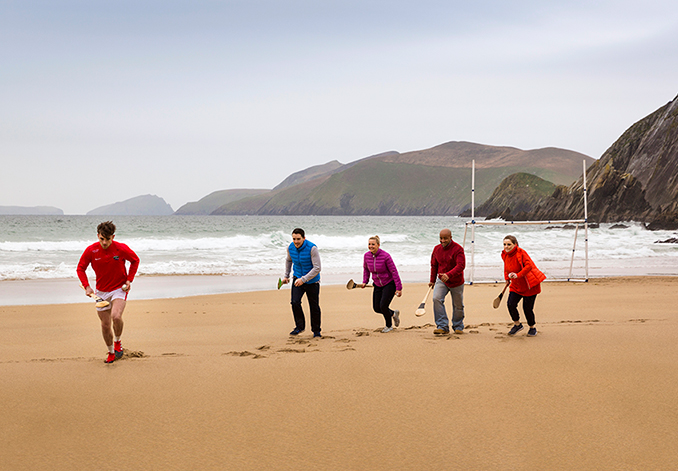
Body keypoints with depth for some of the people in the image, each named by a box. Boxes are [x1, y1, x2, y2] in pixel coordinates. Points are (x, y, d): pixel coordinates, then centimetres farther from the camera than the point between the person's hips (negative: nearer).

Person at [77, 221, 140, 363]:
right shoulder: (91, 250, -12)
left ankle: (117, 341, 2)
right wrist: (87, 286, -12)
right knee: (105, 324, 6)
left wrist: (129, 280, -4)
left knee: (116, 316, -27)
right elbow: (81, 268, 1)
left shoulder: (121, 249, -15)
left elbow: (135, 260, 3)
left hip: (119, 289, -3)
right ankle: (111, 352, 29)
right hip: (101, 291, 3)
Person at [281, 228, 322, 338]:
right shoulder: (290, 248, -7)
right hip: (297, 278, 3)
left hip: (312, 281, -3)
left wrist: (303, 279, -29)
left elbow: (317, 268, -23)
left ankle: (316, 330, 22)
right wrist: (286, 276, 14)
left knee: (314, 306, 4)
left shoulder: (312, 248, -23)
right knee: (295, 302, -14)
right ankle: (300, 326, 5)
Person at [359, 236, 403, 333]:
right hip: (377, 285, 6)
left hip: (389, 284, -6)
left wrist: (399, 288, -19)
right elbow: (366, 269, 13)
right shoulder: (367, 256, -8)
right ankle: (393, 313, 34)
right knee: (376, 308, 2)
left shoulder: (385, 256, -24)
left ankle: (389, 325, 13)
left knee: (383, 306, -17)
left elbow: (394, 272, -19)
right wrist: (365, 281, 2)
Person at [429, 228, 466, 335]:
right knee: (436, 299, -21)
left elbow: (461, 266, -29)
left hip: (456, 282, -3)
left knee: (458, 306, 10)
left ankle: (458, 326, 35)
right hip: (441, 280, 3)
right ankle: (443, 327, -19)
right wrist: (432, 281, 16)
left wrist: (448, 275, -43)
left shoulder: (458, 249, -18)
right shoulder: (437, 249, 0)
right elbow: (434, 265, 14)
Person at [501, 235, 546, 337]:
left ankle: (533, 327, 23)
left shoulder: (521, 253, -21)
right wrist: (507, 277, 9)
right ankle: (517, 324, 13)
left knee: (527, 308, -4)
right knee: (511, 304, -11)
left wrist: (518, 275, -38)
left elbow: (529, 265, -31)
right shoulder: (505, 255, 1)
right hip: (516, 285, 6)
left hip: (529, 285, -6)